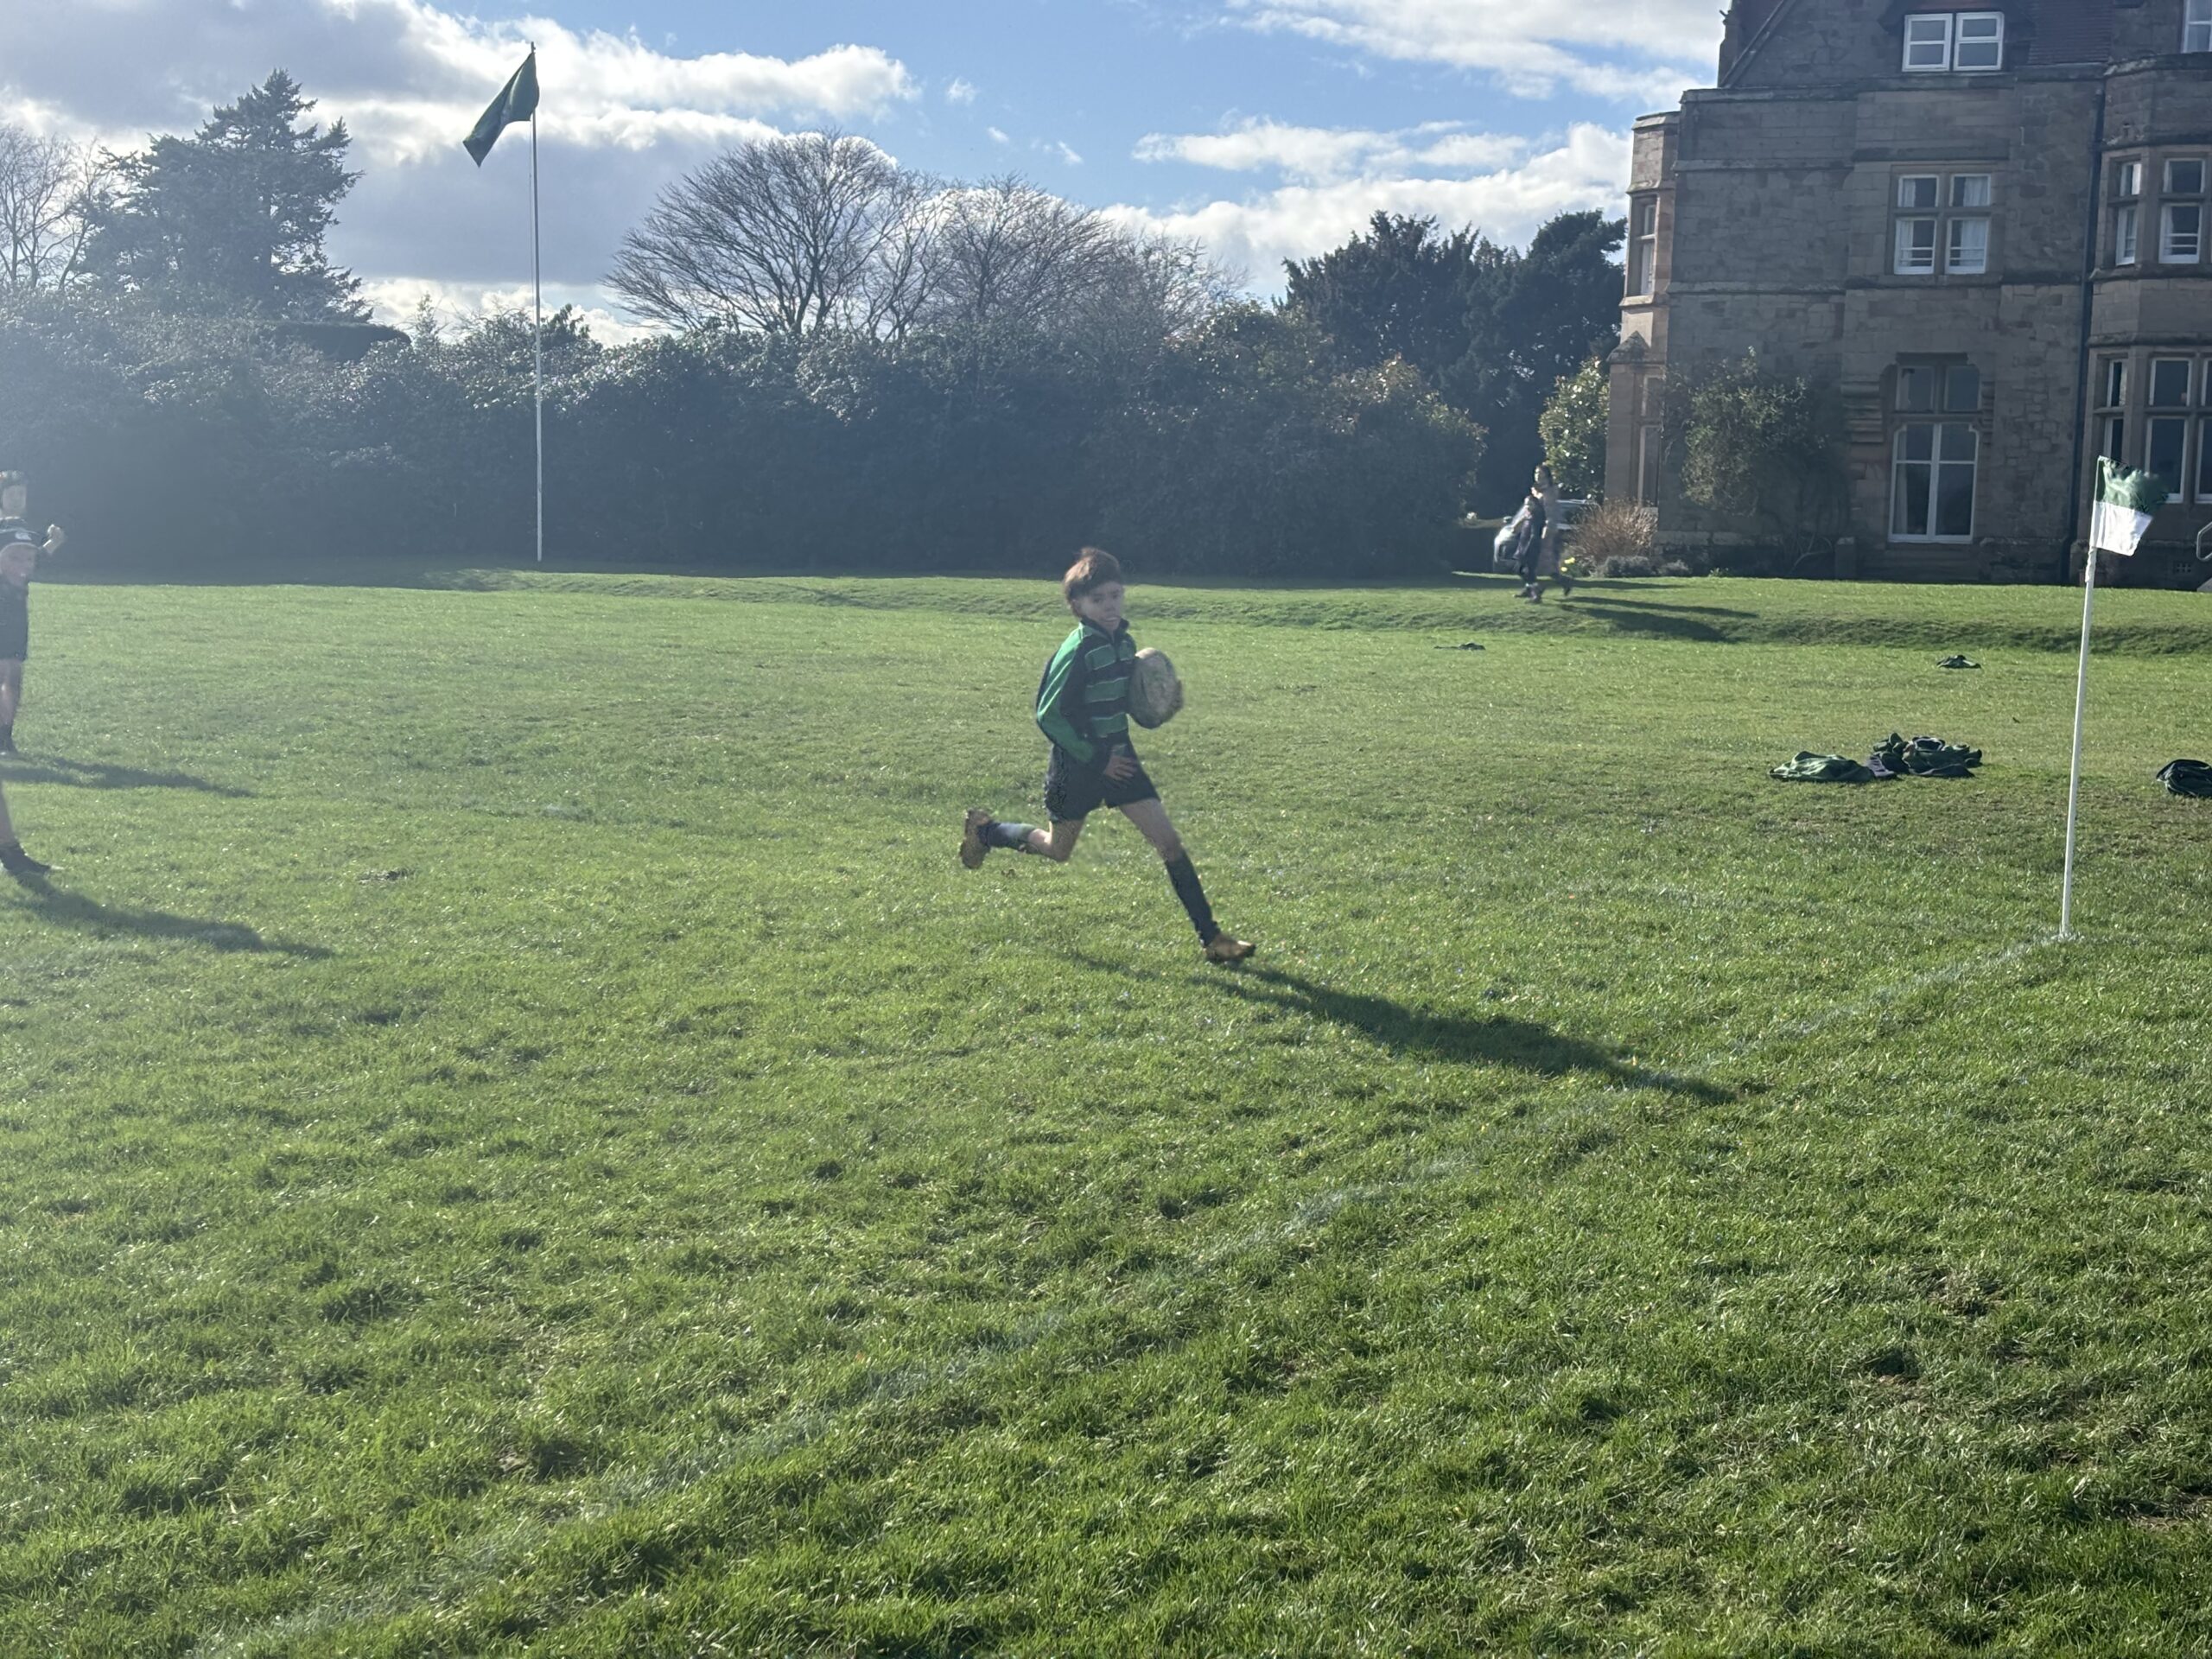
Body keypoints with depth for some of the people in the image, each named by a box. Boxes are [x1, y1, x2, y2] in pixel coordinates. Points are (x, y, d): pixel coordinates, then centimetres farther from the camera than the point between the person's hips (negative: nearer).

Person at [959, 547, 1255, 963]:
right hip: (1077, 764, -6)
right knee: (1058, 850, 15)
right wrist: (1095, 759, -18)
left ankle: (1210, 937, -1)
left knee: (1168, 839, -3)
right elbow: (1048, 715, -21)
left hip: (1117, 756, 6)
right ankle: (984, 830, 42)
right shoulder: (1077, 651, -22)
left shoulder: (1123, 642, 1)